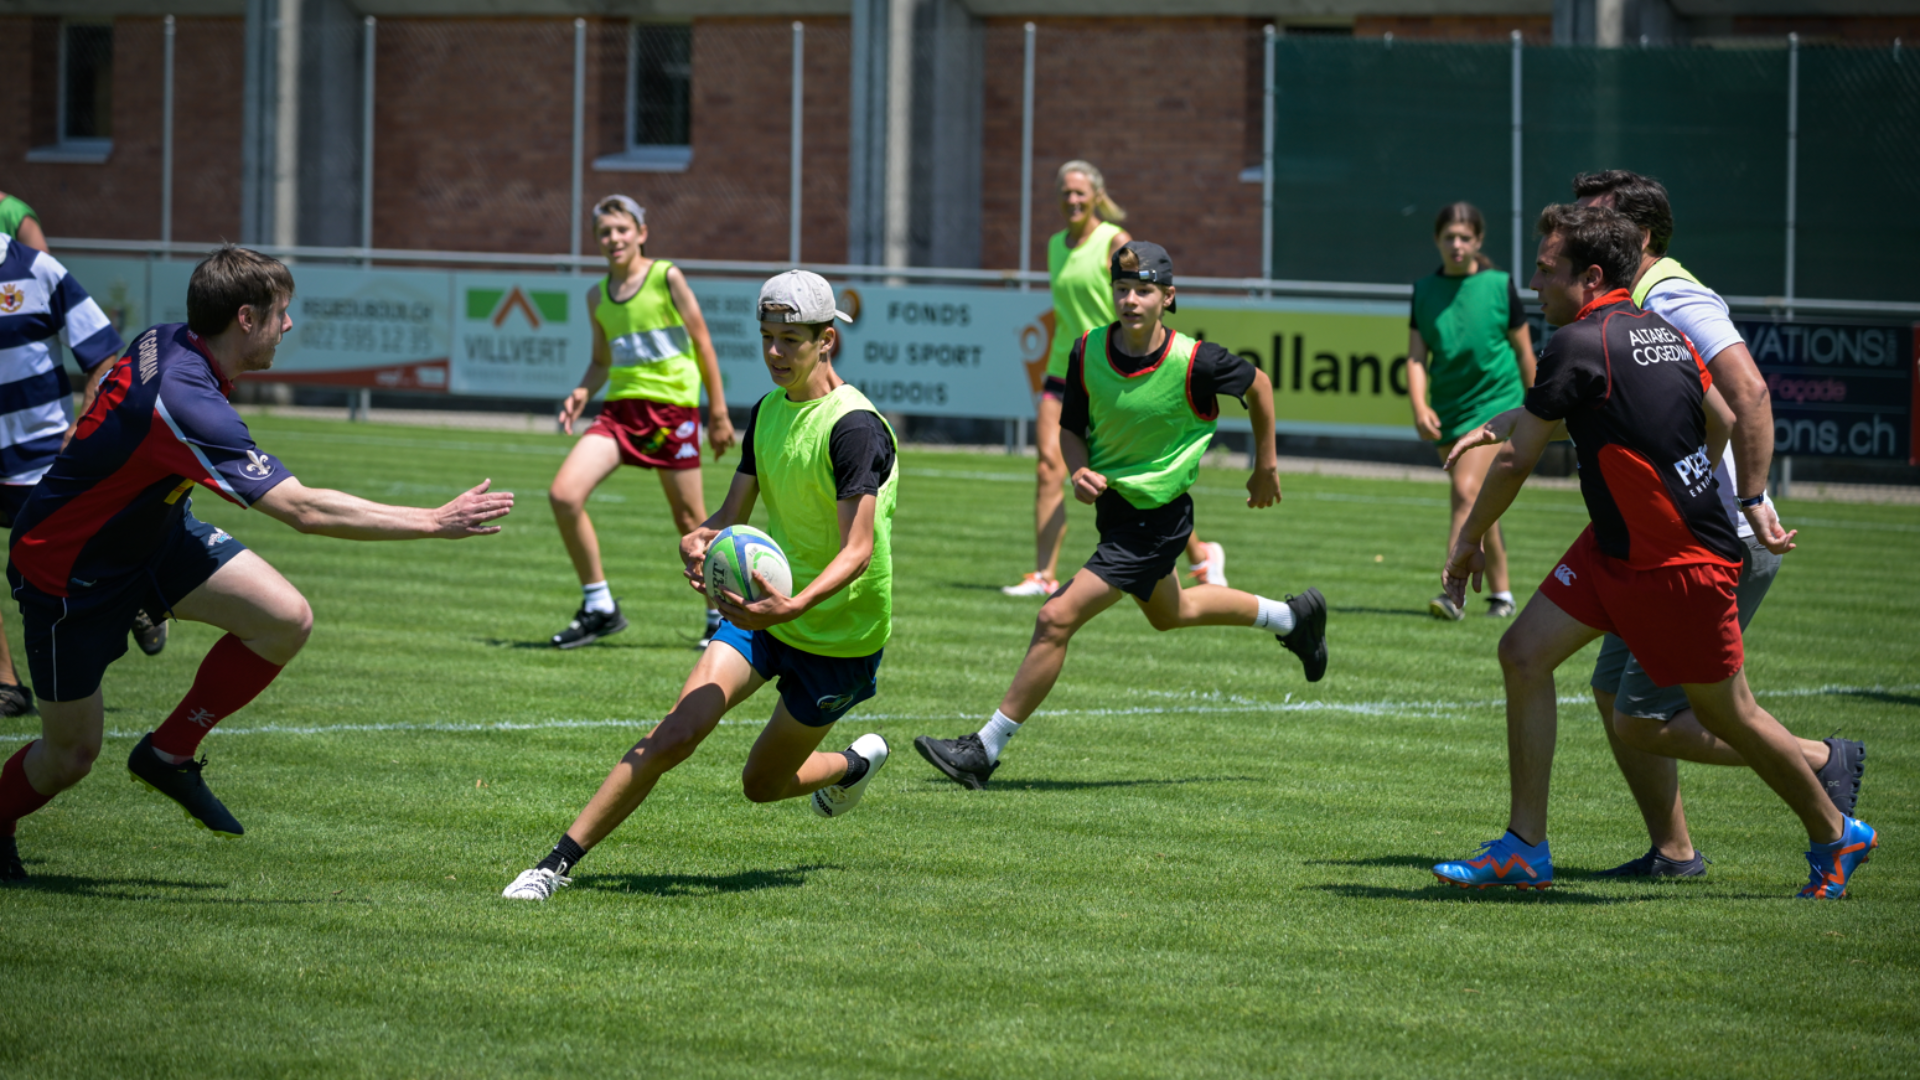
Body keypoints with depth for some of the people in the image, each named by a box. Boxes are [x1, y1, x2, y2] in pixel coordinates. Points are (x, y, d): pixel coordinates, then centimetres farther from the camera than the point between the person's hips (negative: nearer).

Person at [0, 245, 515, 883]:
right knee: (72, 754, 2)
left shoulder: (164, 342, -10)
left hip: (152, 534, 8)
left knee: (286, 618, -10)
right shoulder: (185, 404, -37)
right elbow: (303, 509, -40)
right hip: (66, 572, -8)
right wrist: (435, 523, -37)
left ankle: (169, 754, 8)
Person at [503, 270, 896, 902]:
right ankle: (560, 861, -14)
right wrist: (698, 543, -17)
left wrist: (794, 606, -43)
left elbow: (858, 549, -27)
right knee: (676, 733, -15)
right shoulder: (767, 412, 3)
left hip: (841, 632, -5)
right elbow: (732, 516, 8)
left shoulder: (855, 428, -22)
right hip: (765, 603, 5)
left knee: (762, 784, 9)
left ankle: (856, 765, 42)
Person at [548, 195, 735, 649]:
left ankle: (721, 615, 21)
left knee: (690, 520, 2)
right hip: (620, 407, 5)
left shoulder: (667, 278, -3)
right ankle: (599, 607, -3)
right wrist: (582, 392, 1)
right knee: (563, 494, -14)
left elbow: (703, 344, 0)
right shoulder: (598, 296, 11)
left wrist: (719, 414, -2)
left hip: (672, 405, -4)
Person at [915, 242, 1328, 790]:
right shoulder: (1088, 352, -11)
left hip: (1158, 519, -7)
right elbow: (1071, 427, 4)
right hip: (1114, 503, 7)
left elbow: (1258, 384, -4)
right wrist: (1080, 471, -18)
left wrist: (1266, 467, 7)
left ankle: (984, 750, -6)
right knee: (1169, 612, 30)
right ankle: (1292, 617, 53)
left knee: (1056, 620, -15)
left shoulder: (1195, 363, -24)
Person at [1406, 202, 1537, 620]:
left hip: (1496, 402, -4)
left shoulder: (1500, 285, -3)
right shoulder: (1425, 291, 5)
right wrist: (1419, 406, -16)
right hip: (1449, 409, 4)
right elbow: (1416, 356, 0)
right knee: (1477, 507, 11)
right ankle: (1501, 593, 24)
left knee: (1467, 492, -20)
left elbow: (1524, 351, 4)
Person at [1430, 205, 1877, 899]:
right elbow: (1724, 422, 18)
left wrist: (1469, 541, 0)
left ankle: (1836, 836, 26)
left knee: (1727, 713, 6)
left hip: (1681, 567, -9)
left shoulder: (1579, 344, -20)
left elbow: (1518, 463, -14)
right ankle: (1525, 851, 4)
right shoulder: (1662, 332, 6)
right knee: (1524, 654, 2)